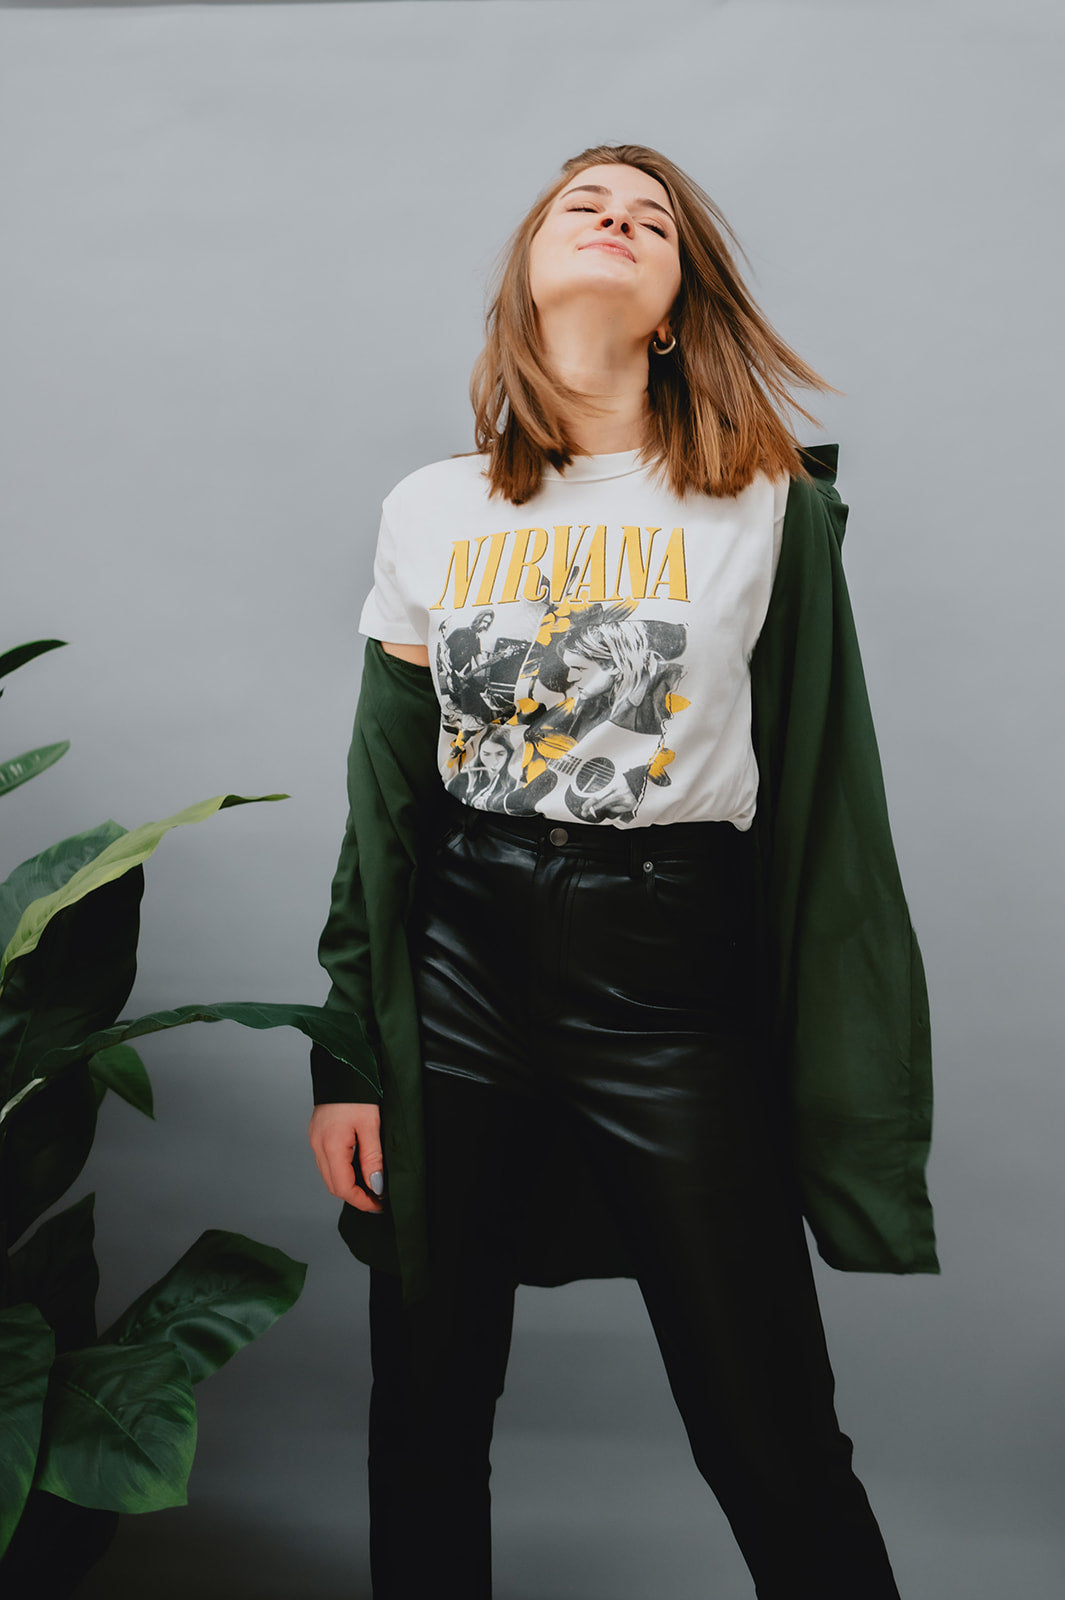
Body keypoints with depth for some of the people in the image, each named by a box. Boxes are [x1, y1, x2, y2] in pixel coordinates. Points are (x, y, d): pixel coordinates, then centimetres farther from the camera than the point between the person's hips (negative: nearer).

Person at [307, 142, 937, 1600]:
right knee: (425, 1410, 13)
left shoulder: (770, 505, 0)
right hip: (456, 972, 3)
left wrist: (850, 1101, -2)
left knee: (774, 1448, 4)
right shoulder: (430, 510, 7)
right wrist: (345, 1057, 6)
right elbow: (384, 801, 8)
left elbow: (823, 807, -1)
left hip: (681, 983, -2)